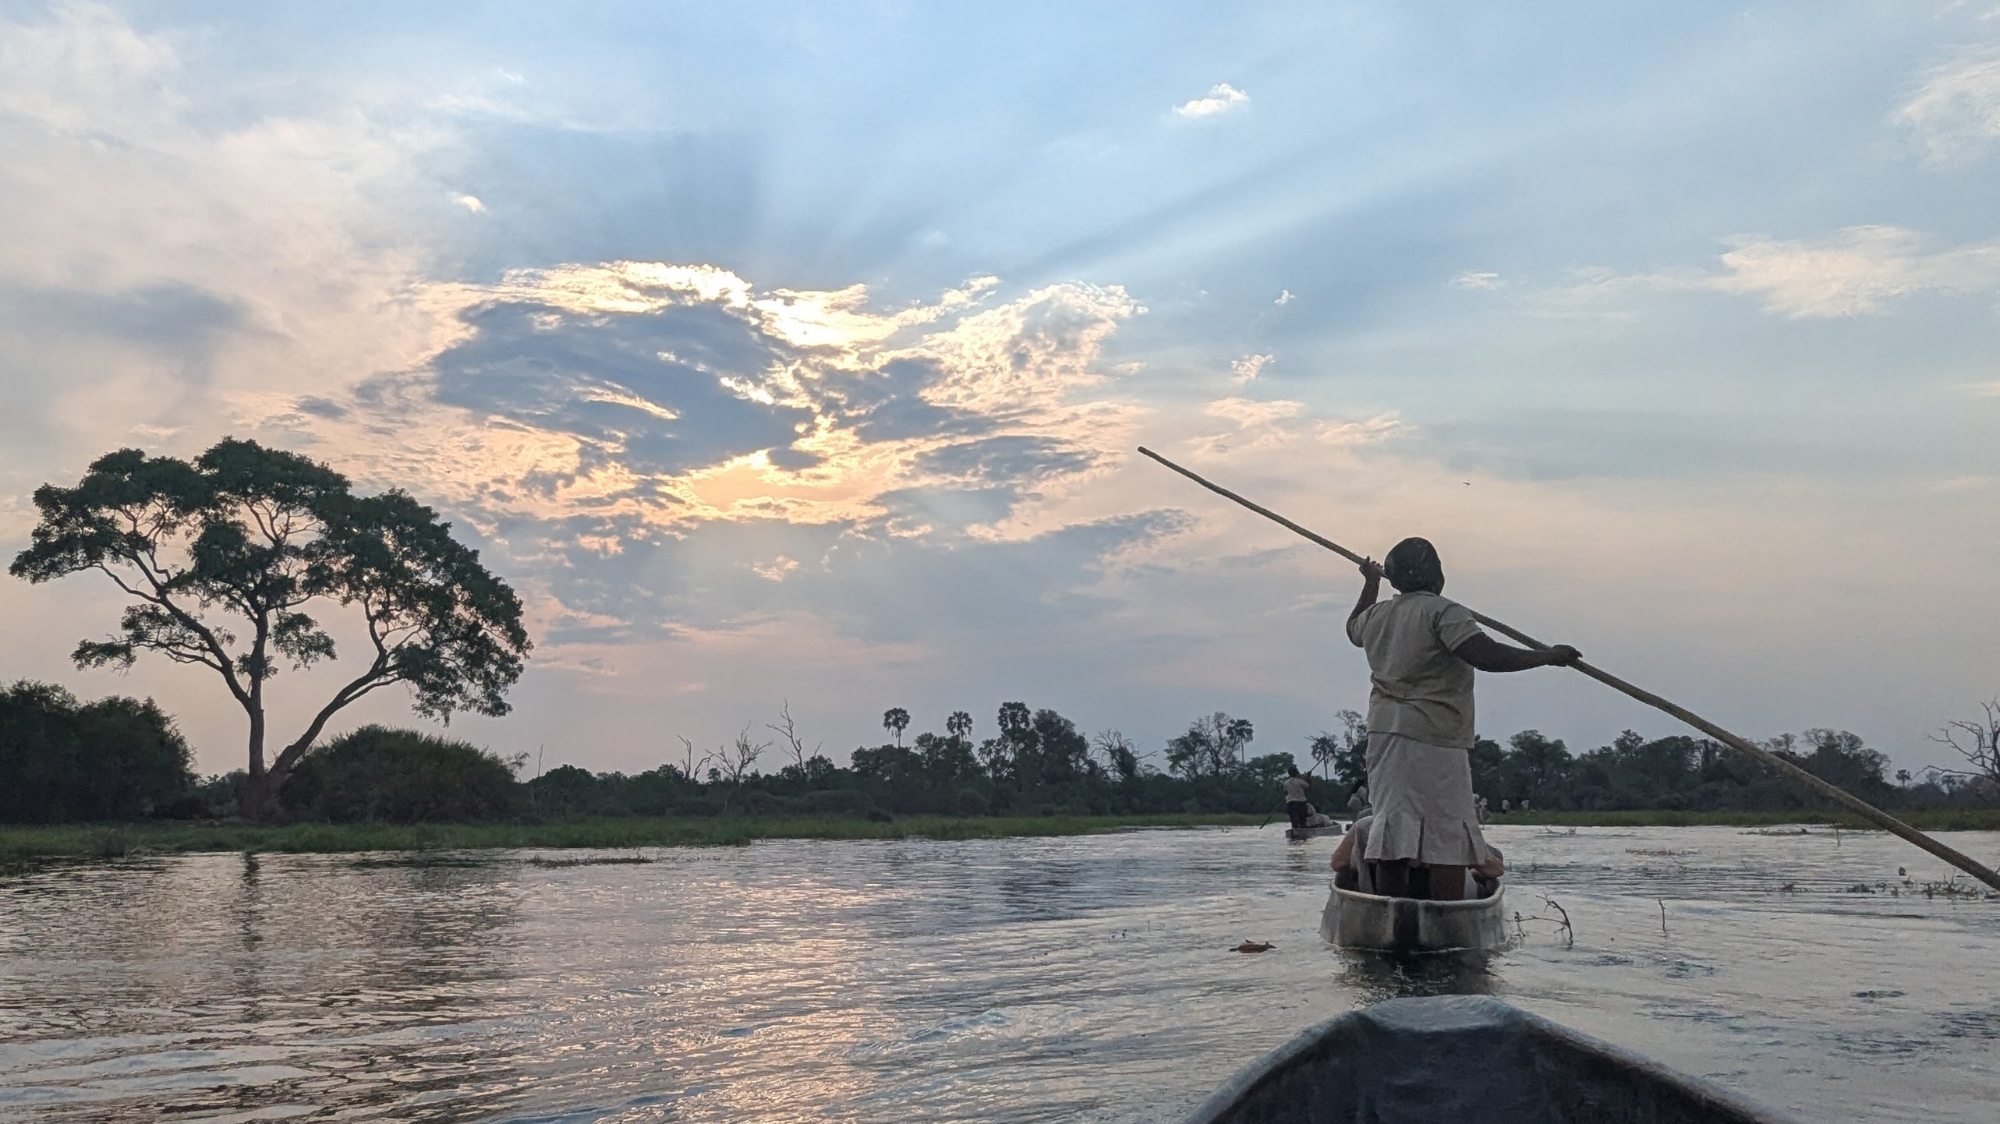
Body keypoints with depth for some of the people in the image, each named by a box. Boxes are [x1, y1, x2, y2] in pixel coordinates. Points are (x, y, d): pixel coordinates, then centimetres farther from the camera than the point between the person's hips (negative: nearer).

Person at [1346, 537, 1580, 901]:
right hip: (1432, 738, -8)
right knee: (1448, 840, -7)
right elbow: (1486, 655, -22)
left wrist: (1370, 584, 51)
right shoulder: (1443, 612, -10)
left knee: (1391, 829, 7)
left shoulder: (1376, 616, 14)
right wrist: (1548, 657, -14)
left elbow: (1353, 628, 38)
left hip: (1383, 734, 8)